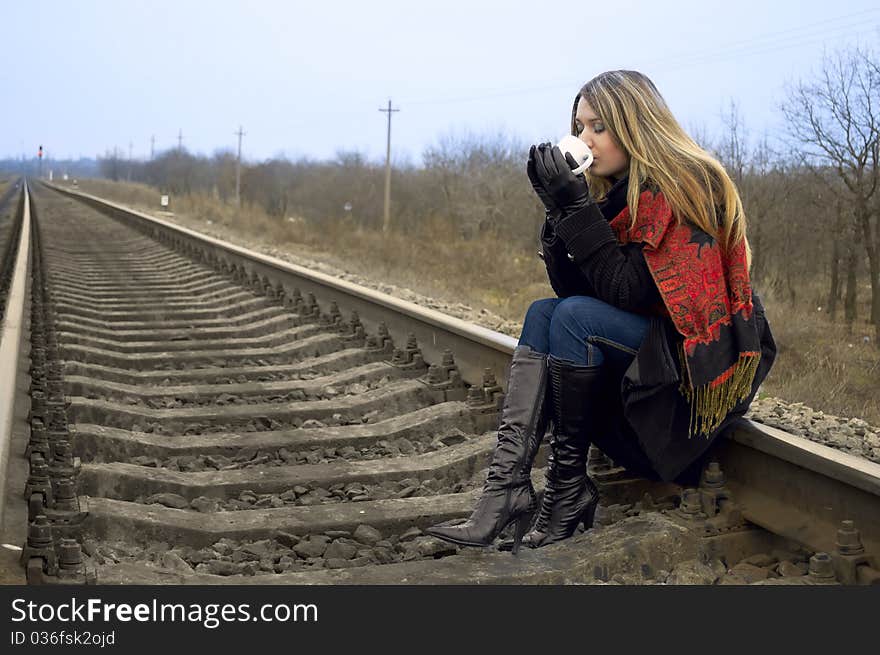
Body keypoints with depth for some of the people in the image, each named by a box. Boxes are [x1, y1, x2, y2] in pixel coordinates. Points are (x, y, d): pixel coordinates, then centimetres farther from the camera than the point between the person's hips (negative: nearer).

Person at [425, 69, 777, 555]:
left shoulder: (686, 187, -16)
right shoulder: (617, 191, 8)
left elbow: (630, 290, -23)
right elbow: (572, 287, 3)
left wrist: (576, 206, -23)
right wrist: (559, 207, -9)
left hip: (706, 362, -8)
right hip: (649, 340, 8)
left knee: (575, 317, -24)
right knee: (544, 312, -8)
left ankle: (568, 487, -13)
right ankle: (507, 489, -20)